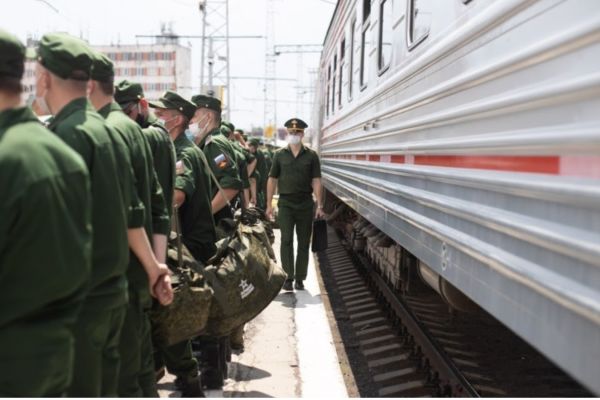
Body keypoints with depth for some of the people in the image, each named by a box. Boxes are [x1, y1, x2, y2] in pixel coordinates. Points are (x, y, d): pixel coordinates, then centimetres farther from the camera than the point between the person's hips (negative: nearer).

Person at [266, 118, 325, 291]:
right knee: (286, 240, -9)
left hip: (305, 204, 1)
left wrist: (319, 205, -6)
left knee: (303, 243, 5)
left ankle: (299, 278, 15)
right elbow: (272, 180, 7)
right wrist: (269, 204, 2)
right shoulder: (280, 155, 5)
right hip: (285, 203, -1)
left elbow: (316, 181, 1)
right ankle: (288, 277, -5)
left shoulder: (311, 156, 4)